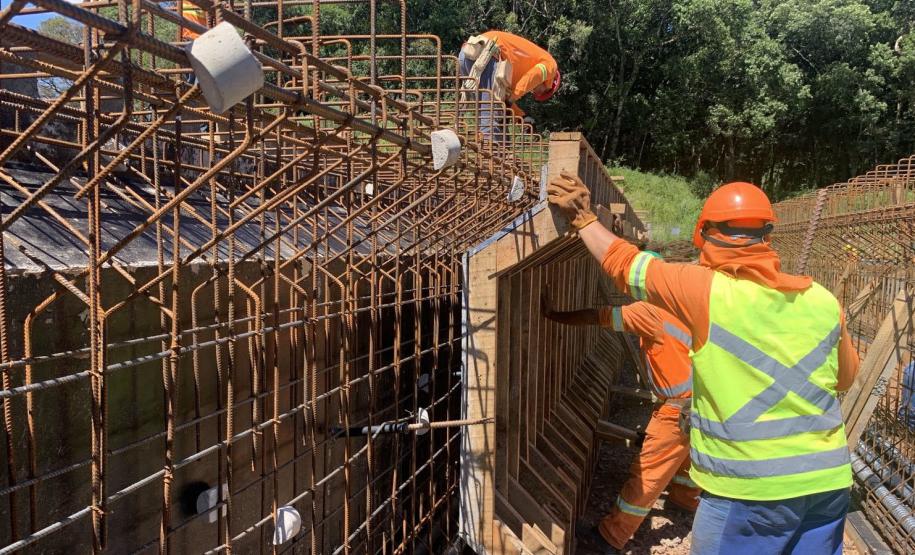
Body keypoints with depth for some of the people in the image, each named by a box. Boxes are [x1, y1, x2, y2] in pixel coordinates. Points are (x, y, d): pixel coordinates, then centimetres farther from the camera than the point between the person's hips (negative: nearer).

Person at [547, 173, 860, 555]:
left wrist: (583, 219, 9)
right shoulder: (821, 300, -1)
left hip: (751, 489, -5)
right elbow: (846, 377, 15)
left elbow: (624, 265, -4)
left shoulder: (706, 290, -15)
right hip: (828, 480, 5)